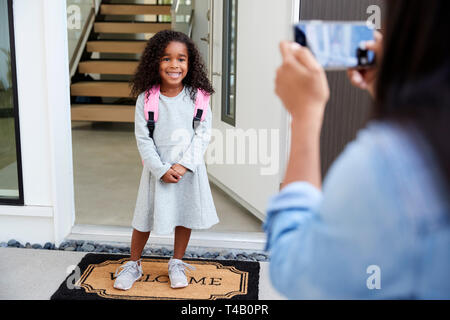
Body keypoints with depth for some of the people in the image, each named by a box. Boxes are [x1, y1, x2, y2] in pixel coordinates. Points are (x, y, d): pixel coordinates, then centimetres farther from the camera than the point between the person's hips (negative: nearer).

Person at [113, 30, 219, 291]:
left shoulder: (196, 96, -7)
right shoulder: (146, 98, -9)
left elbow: (204, 134, -8)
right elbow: (143, 139, -9)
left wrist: (184, 165, -17)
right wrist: (161, 170, -16)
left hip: (190, 167, 1)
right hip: (157, 167, -1)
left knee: (186, 215, 13)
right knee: (146, 216, 10)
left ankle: (177, 264, 34)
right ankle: (134, 264, 31)